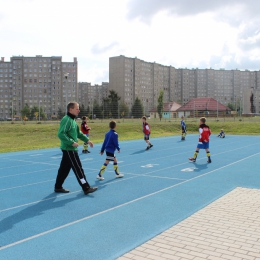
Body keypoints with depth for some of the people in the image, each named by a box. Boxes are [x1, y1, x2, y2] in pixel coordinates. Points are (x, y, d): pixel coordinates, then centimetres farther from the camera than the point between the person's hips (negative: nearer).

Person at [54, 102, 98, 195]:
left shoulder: (73, 120, 14)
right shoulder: (66, 120, -16)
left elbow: (78, 133, 23)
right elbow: (61, 134, -24)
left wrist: (87, 140, 15)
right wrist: (72, 142, -24)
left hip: (69, 149, 10)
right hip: (69, 149, -10)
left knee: (64, 168, 15)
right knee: (78, 169, -5)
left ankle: (58, 187, 25)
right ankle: (86, 188, 1)